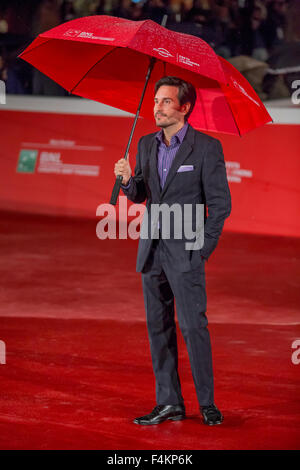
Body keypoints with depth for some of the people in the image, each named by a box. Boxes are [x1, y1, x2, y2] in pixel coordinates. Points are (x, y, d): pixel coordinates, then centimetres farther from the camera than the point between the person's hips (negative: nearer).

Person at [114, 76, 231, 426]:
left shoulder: (206, 147, -7)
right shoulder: (147, 145, 10)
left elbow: (220, 203, -6)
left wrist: (203, 249, -9)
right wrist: (128, 179, -6)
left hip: (185, 252, -6)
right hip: (151, 250, 6)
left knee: (193, 325, -7)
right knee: (158, 328, 7)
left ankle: (207, 403, 1)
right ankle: (169, 403, 13)